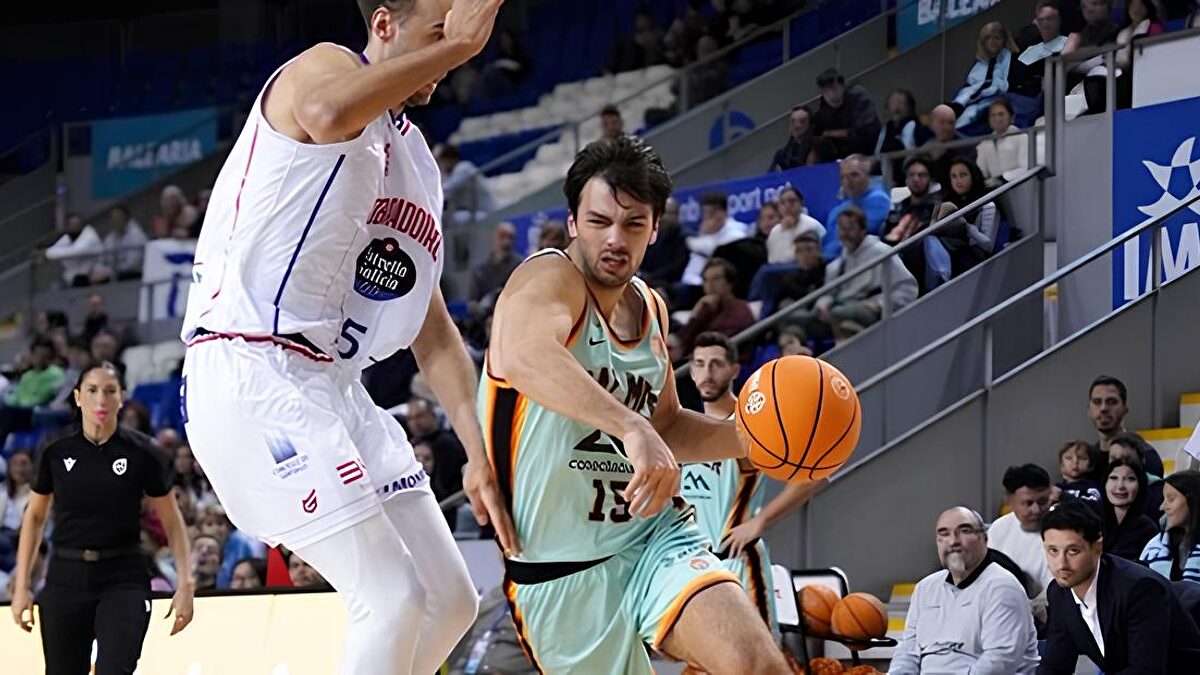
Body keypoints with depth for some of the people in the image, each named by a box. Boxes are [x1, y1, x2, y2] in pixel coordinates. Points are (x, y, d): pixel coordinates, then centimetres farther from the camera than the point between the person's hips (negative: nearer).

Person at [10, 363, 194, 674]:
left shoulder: (141, 453, -4)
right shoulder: (56, 453, 1)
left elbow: (172, 521, 3)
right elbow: (34, 517, 12)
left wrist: (185, 584, -5)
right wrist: (21, 586, 7)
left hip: (123, 579, -3)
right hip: (66, 578, 3)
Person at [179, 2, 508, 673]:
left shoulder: (417, 160, 20)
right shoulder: (326, 66, -5)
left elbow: (432, 330, 18)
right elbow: (329, 114, -34)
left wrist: (480, 453, 7)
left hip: (334, 386, 9)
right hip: (251, 375, -9)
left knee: (452, 600, 9)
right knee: (395, 600, -16)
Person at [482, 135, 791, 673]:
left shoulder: (650, 309, 10)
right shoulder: (549, 280, -13)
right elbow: (523, 355, -38)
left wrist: (746, 439, 6)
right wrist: (630, 426, -50)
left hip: (656, 536, 5)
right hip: (562, 570, -5)